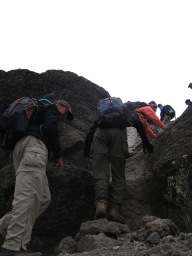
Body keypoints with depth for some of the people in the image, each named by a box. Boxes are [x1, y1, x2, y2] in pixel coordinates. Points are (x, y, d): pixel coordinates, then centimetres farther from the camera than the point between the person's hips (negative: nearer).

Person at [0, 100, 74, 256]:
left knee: (44, 198, 0)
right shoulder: (52, 109, 15)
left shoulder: (39, 114, 41)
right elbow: (50, 128, -6)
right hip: (34, 145, -9)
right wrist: (58, 154, -2)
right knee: (29, 195, -21)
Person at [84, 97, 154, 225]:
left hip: (100, 133, 1)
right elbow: (138, 123, 23)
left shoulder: (99, 110, 38)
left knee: (100, 174, -7)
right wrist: (146, 142, 30)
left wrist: (86, 148, 26)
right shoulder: (124, 108, 36)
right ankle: (115, 209, -17)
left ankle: (101, 202, -34)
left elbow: (92, 129, 24)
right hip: (118, 132, -1)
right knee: (118, 177, 0)